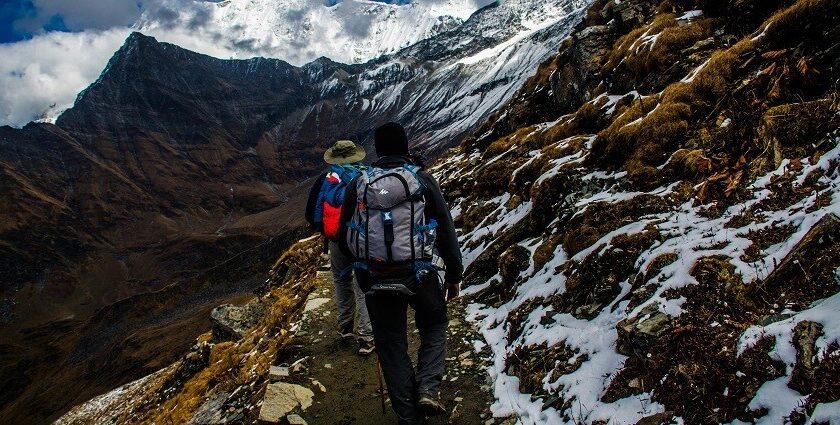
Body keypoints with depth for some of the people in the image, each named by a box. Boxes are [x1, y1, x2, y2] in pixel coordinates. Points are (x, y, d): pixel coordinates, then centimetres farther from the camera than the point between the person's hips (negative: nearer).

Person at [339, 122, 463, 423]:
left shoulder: (358, 184, 1)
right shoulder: (423, 181, -4)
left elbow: (344, 237, 6)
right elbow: (446, 231, -3)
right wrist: (454, 276, 7)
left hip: (374, 279, 2)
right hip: (418, 274, -1)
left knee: (391, 344, 15)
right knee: (434, 325, 25)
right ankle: (428, 389, 6)